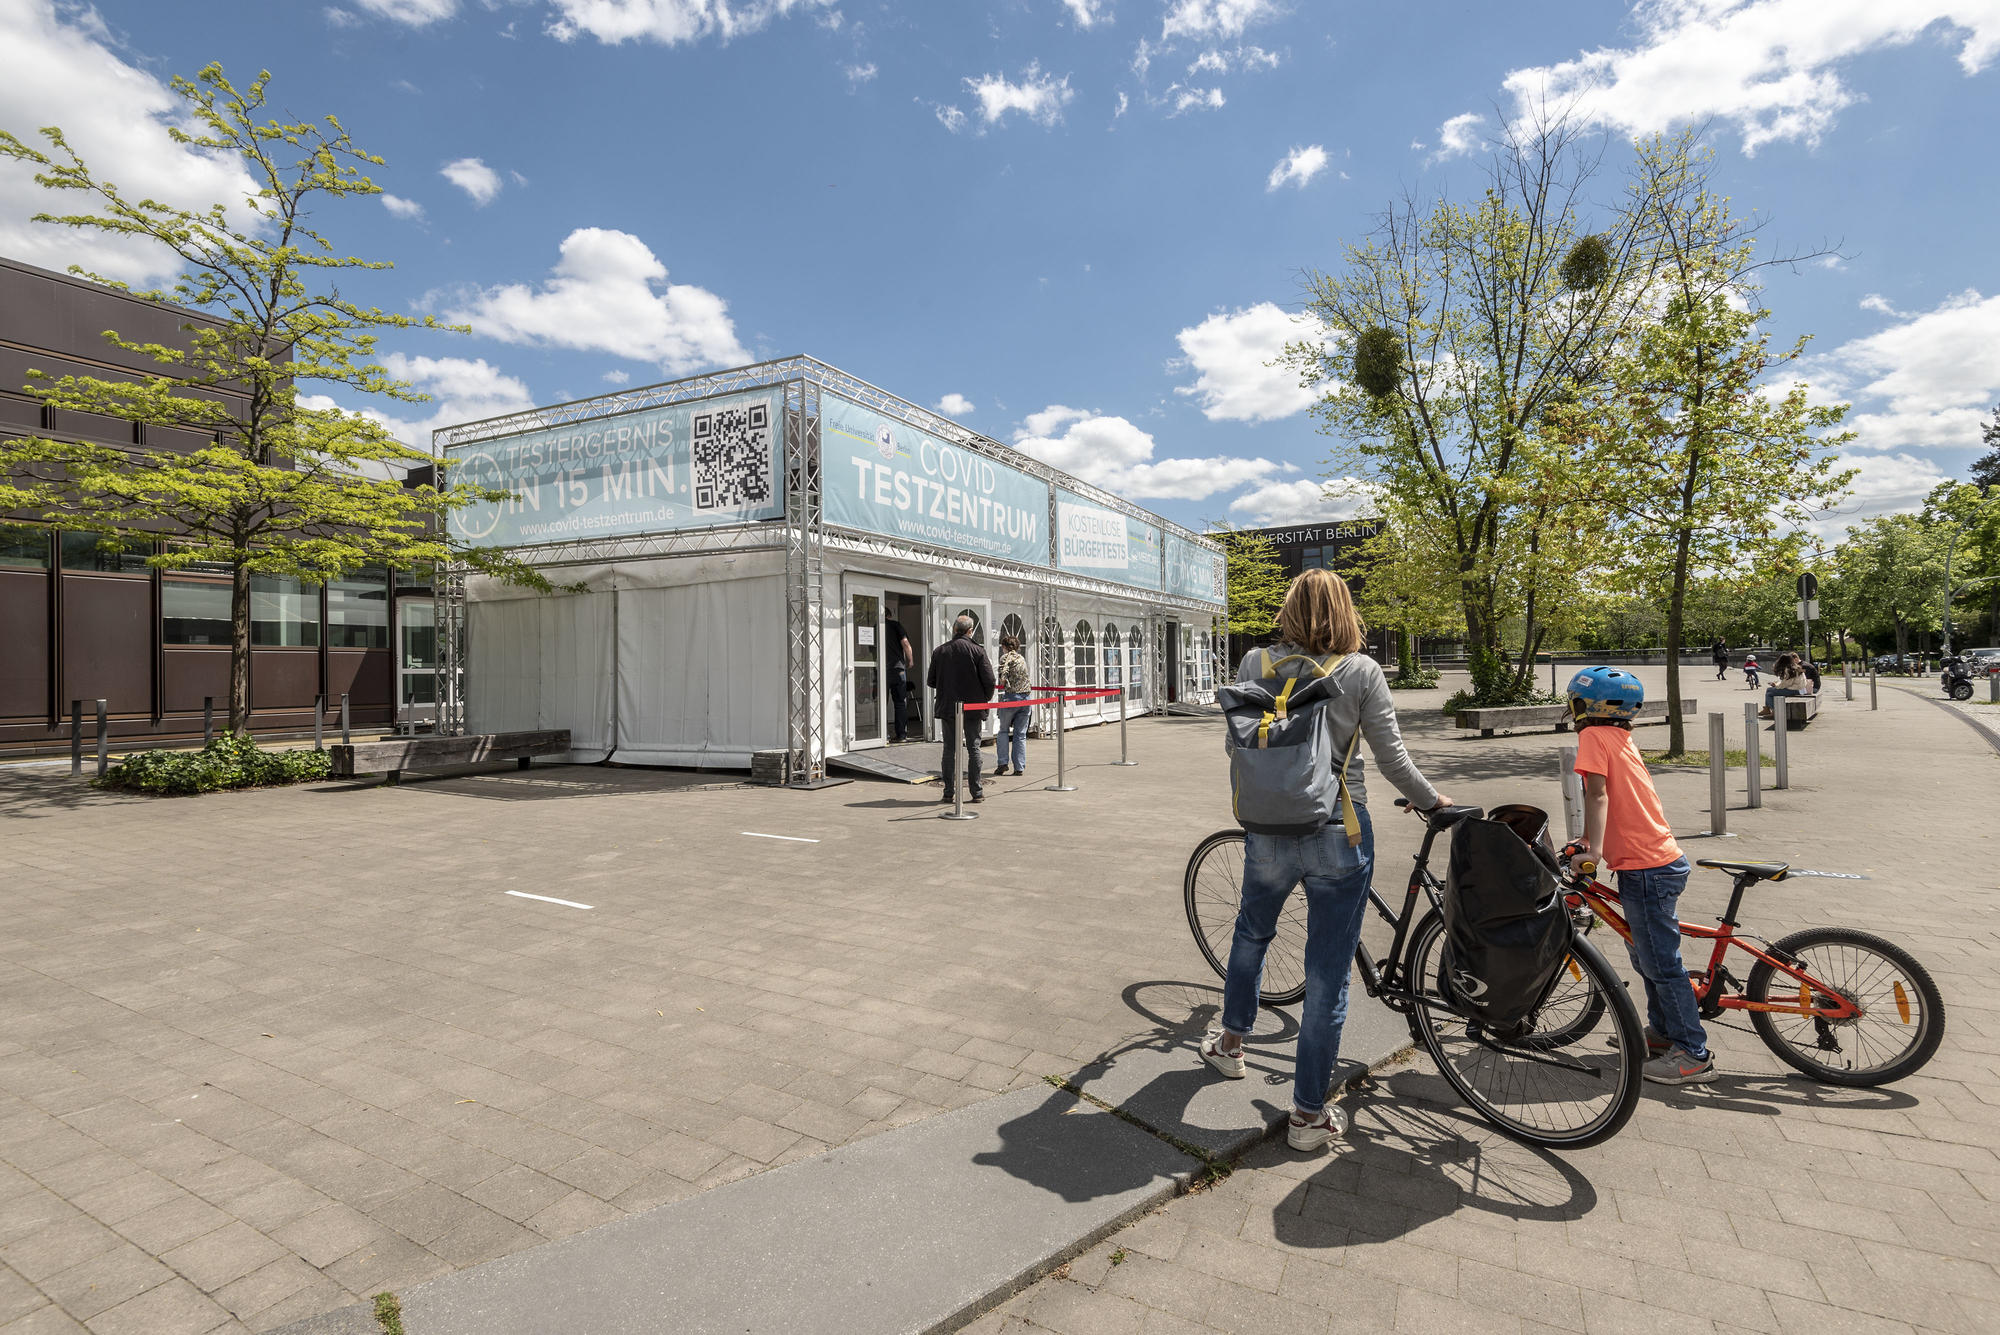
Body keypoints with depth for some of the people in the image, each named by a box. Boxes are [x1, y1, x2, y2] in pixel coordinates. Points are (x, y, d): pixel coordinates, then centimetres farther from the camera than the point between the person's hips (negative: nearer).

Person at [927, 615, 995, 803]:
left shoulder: (939, 651, 0)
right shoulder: (977, 650, -5)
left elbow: (931, 682, 4)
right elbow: (989, 680, -9)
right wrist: (986, 698, 9)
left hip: (947, 708, 1)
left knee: (949, 749, 8)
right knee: (973, 748, 6)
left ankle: (949, 792, 8)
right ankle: (977, 792, 8)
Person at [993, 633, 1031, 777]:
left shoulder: (1007, 656, -1)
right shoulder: (1023, 659, 18)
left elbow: (1003, 672, -17)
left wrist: (1005, 684, -1)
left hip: (1011, 696, -5)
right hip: (1025, 697, 5)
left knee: (1003, 731, 11)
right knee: (1021, 734, 7)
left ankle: (1003, 762, 3)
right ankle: (1019, 767, 6)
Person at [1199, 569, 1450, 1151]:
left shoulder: (1255, 662, -1)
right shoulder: (1362, 671, -5)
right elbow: (1392, 759, -3)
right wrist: (1431, 800, 16)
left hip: (1267, 833, 2)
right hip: (1338, 837, -2)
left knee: (1252, 932, 29)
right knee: (1327, 978, 9)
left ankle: (1231, 1042, 45)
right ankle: (1309, 1114, 20)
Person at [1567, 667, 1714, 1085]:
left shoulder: (1594, 735, -11)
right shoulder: (1621, 737, 15)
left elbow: (1597, 793, -22)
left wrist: (1593, 849, -27)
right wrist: (1589, 842, 28)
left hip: (1646, 868, -10)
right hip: (1663, 859, 10)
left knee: (1661, 963, 0)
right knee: (1648, 956, 22)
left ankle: (1693, 1055, 10)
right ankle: (1663, 1031, 35)